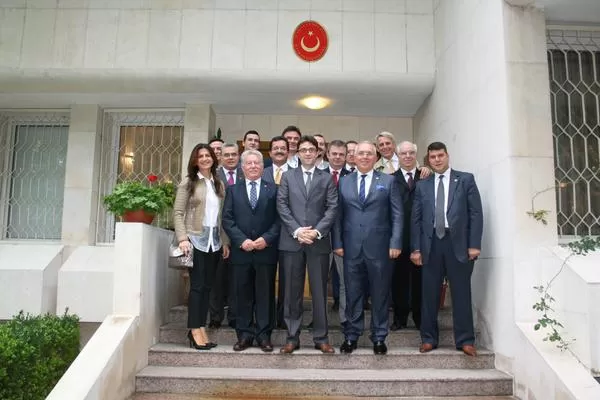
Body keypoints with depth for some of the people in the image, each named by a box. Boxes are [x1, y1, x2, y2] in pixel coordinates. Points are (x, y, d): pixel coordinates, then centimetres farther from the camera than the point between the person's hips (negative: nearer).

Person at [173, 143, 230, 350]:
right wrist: (182, 238, -16)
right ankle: (195, 330, 5)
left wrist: (225, 241, 7)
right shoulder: (188, 182, 0)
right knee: (197, 285, -3)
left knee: (207, 286, 6)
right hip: (196, 240, -4)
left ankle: (201, 329, 13)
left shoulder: (219, 184, 12)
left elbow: (222, 215, 12)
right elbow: (178, 212, -6)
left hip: (214, 241, 4)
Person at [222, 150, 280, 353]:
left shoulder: (273, 189, 7)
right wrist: (242, 240, -10)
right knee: (243, 294, 7)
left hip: (266, 250, -1)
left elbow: (278, 219, 0)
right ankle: (244, 334, 17)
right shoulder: (233, 190, 10)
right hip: (241, 250, 1)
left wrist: (266, 238, -13)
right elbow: (227, 219, 2)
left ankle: (264, 334, 14)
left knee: (265, 294, 5)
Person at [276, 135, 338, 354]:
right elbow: (282, 206, 1)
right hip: (292, 241, 1)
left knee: (319, 291, 5)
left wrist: (317, 231, -13)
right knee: (292, 291, 6)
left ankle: (321, 337, 16)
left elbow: (332, 207, 0)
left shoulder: (326, 178, 9)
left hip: (319, 242, 0)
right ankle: (292, 337, 16)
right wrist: (296, 230, -11)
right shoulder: (287, 176, 10)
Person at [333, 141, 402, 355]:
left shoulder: (388, 181, 4)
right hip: (351, 248, 1)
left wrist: (395, 243, -8)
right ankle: (351, 335, 22)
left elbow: (397, 215, 0)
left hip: (379, 247, -1)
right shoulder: (344, 182, 8)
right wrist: (337, 243, 0)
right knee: (353, 294, 9)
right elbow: (338, 215, 7)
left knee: (380, 294, 8)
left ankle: (379, 337, 21)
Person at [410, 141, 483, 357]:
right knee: (429, 294, 6)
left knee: (461, 294, 4)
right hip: (431, 244, 2)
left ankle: (465, 340, 14)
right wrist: (416, 248, -1)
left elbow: (476, 213, 0)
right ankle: (429, 338, 17)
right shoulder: (422, 185, 11)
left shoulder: (466, 179, 5)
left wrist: (474, 244, -8)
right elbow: (416, 219, 7)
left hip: (458, 243, -2)